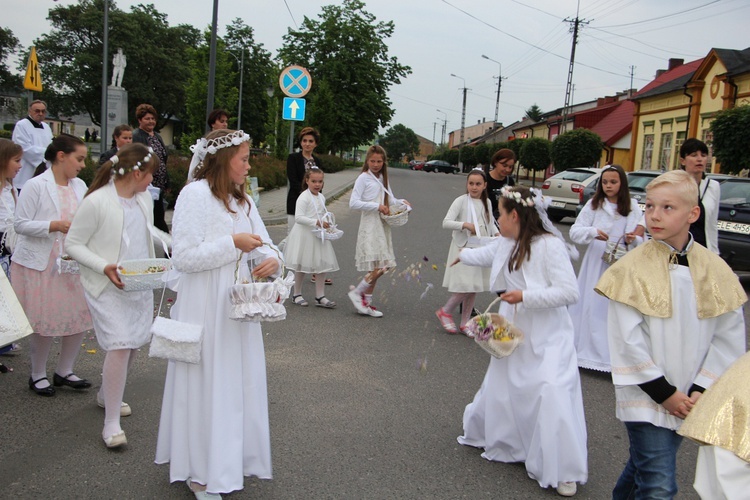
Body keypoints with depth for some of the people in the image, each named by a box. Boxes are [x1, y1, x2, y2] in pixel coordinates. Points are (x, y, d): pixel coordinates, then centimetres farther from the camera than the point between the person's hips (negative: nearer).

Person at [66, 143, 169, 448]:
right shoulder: (96, 202, -16)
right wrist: (105, 268, -23)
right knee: (120, 346, -14)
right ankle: (111, 423, -3)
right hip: (108, 287, -7)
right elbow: (73, 244, -11)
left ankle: (107, 394, 39)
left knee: (133, 343, 13)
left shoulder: (144, 198, 5)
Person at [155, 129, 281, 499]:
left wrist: (271, 260, -10)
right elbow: (183, 257, -19)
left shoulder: (242, 200, 12)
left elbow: (263, 244, 13)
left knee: (238, 383, 13)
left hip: (237, 307, 8)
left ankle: (226, 458, 29)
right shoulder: (195, 194, -13)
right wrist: (234, 243, -18)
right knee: (207, 386, 2)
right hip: (205, 308, -7)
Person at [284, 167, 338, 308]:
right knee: (301, 265, 6)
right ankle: (297, 294, 22)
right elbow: (298, 217, -23)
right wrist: (317, 222, -26)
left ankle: (320, 296, 10)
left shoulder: (321, 197, 8)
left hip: (319, 235, 7)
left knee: (322, 265, 4)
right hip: (305, 234, -6)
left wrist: (327, 223, 0)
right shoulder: (303, 198, -15)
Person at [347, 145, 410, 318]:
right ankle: (356, 292, 4)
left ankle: (366, 303, 17)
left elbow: (390, 200, 25)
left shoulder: (383, 179, 16)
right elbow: (353, 203, -15)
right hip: (370, 226, -8)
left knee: (378, 267, 8)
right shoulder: (363, 178, -6)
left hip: (383, 226, 8)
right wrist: (377, 206, -19)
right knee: (379, 266, -15)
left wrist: (401, 202, 4)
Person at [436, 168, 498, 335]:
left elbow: (490, 224, 18)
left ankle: (464, 323, 22)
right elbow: (446, 222, -17)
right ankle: (445, 311, 12)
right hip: (463, 249, -6)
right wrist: (466, 225, -28)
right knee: (465, 287, -12)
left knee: (474, 289, 10)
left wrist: (497, 234, -2)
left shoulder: (487, 202, 8)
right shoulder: (461, 201, -9)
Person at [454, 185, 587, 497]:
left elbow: (570, 292, -24)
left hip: (547, 337, -7)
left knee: (552, 394, -15)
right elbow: (485, 255, 27)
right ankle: (485, 433, 43)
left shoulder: (550, 246, -21)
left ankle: (563, 472, -2)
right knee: (500, 387, 18)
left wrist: (525, 296, -25)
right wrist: (462, 255, 46)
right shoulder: (506, 244, 3)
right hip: (514, 331, 7)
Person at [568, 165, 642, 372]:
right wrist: (592, 232, -22)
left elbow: (640, 239, 0)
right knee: (591, 306, 4)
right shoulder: (594, 204, 2)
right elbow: (574, 231, -3)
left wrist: (633, 240, -22)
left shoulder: (632, 207, 1)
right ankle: (588, 350, 18)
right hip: (596, 260, 1)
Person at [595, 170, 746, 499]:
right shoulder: (632, 268, -12)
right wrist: (664, 393, -11)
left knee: (644, 466, 20)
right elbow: (628, 340, -12)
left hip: (688, 400, 4)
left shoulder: (715, 270, -2)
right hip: (646, 396, -4)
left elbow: (729, 338, 0)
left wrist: (700, 392, -6)